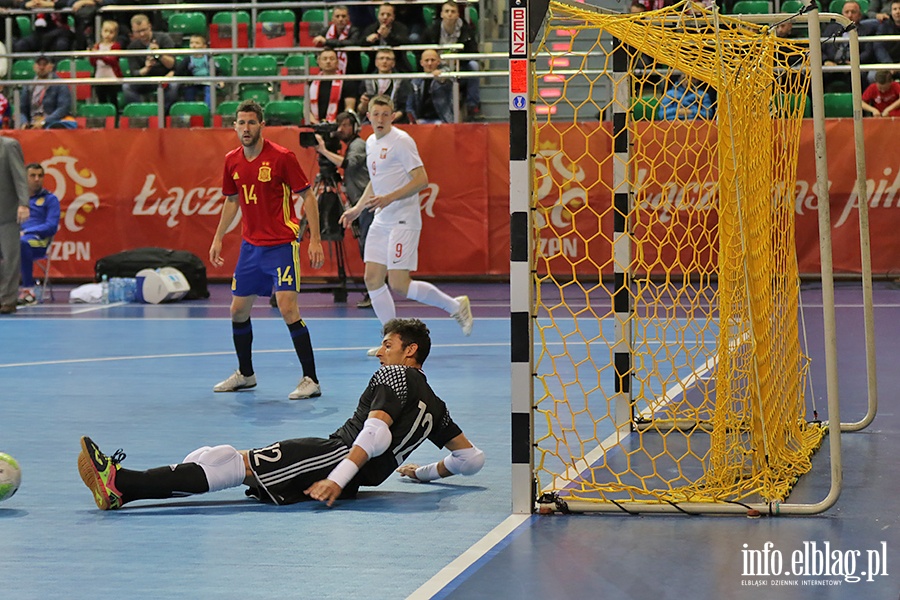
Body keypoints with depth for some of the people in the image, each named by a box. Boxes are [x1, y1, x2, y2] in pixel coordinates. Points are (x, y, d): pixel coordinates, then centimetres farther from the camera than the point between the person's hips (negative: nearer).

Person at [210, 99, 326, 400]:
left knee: (287, 308, -17)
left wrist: (315, 239, -14)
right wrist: (218, 238, 18)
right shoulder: (232, 161, 3)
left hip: (282, 245, -6)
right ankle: (245, 374, 30)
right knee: (238, 310, 11)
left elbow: (307, 196, -9)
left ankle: (310, 380, -10)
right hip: (250, 245, 6)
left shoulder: (282, 157, -13)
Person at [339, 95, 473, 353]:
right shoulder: (371, 143, 14)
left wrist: (390, 198, -25)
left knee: (399, 284, -12)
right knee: (372, 279, 2)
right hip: (381, 223, 8)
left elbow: (421, 180, -17)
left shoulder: (401, 141, -12)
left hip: (403, 221, -8)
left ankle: (455, 306, 7)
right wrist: (357, 208, 24)